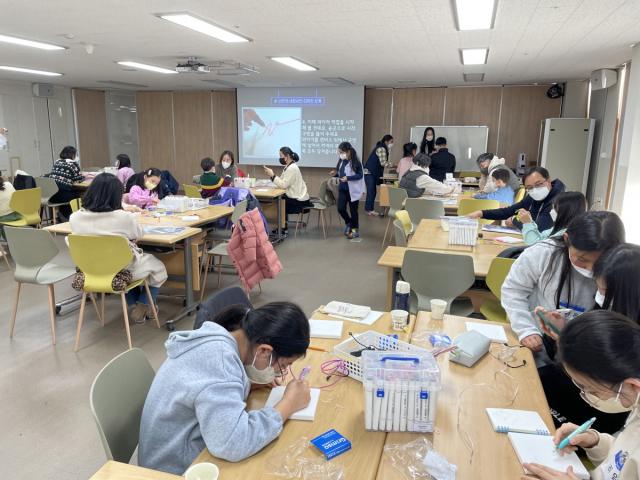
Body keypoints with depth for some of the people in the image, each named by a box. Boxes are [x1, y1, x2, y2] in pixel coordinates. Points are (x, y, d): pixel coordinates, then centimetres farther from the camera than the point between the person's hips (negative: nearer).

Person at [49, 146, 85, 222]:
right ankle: (64, 214, 14)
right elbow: (79, 179, 3)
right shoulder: (73, 163, -1)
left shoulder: (57, 162, 18)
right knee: (78, 197, 19)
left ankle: (62, 214, 23)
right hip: (61, 194, -7)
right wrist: (84, 176, 26)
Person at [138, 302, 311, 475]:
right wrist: (289, 404, -24)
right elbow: (232, 445, -36)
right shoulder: (218, 357, -30)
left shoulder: (220, 341, -4)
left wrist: (249, 383, -4)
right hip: (179, 470, -7)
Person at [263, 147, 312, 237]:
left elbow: (283, 184, -23)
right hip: (295, 196, 9)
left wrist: (272, 175, -18)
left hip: (298, 199, -9)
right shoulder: (289, 166, 10)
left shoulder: (292, 168, -20)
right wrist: (271, 174, -3)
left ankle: (284, 229, 15)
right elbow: (282, 181, 6)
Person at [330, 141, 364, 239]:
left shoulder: (355, 162, -15)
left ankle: (355, 229, 21)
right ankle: (349, 223, 29)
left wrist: (348, 178, -28)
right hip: (343, 190, 6)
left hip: (353, 190, -6)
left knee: (353, 210, 4)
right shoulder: (342, 161, 6)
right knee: (340, 208, 2)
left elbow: (360, 175, -16)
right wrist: (335, 174, -4)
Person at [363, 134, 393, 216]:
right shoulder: (381, 149, -15)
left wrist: (391, 164, 7)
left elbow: (384, 162, 19)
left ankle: (368, 209, 16)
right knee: (371, 191, -7)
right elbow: (383, 163, -20)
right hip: (369, 172, -10)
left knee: (372, 191, 11)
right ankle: (369, 210, -3)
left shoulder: (382, 148, 16)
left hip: (373, 172, 10)